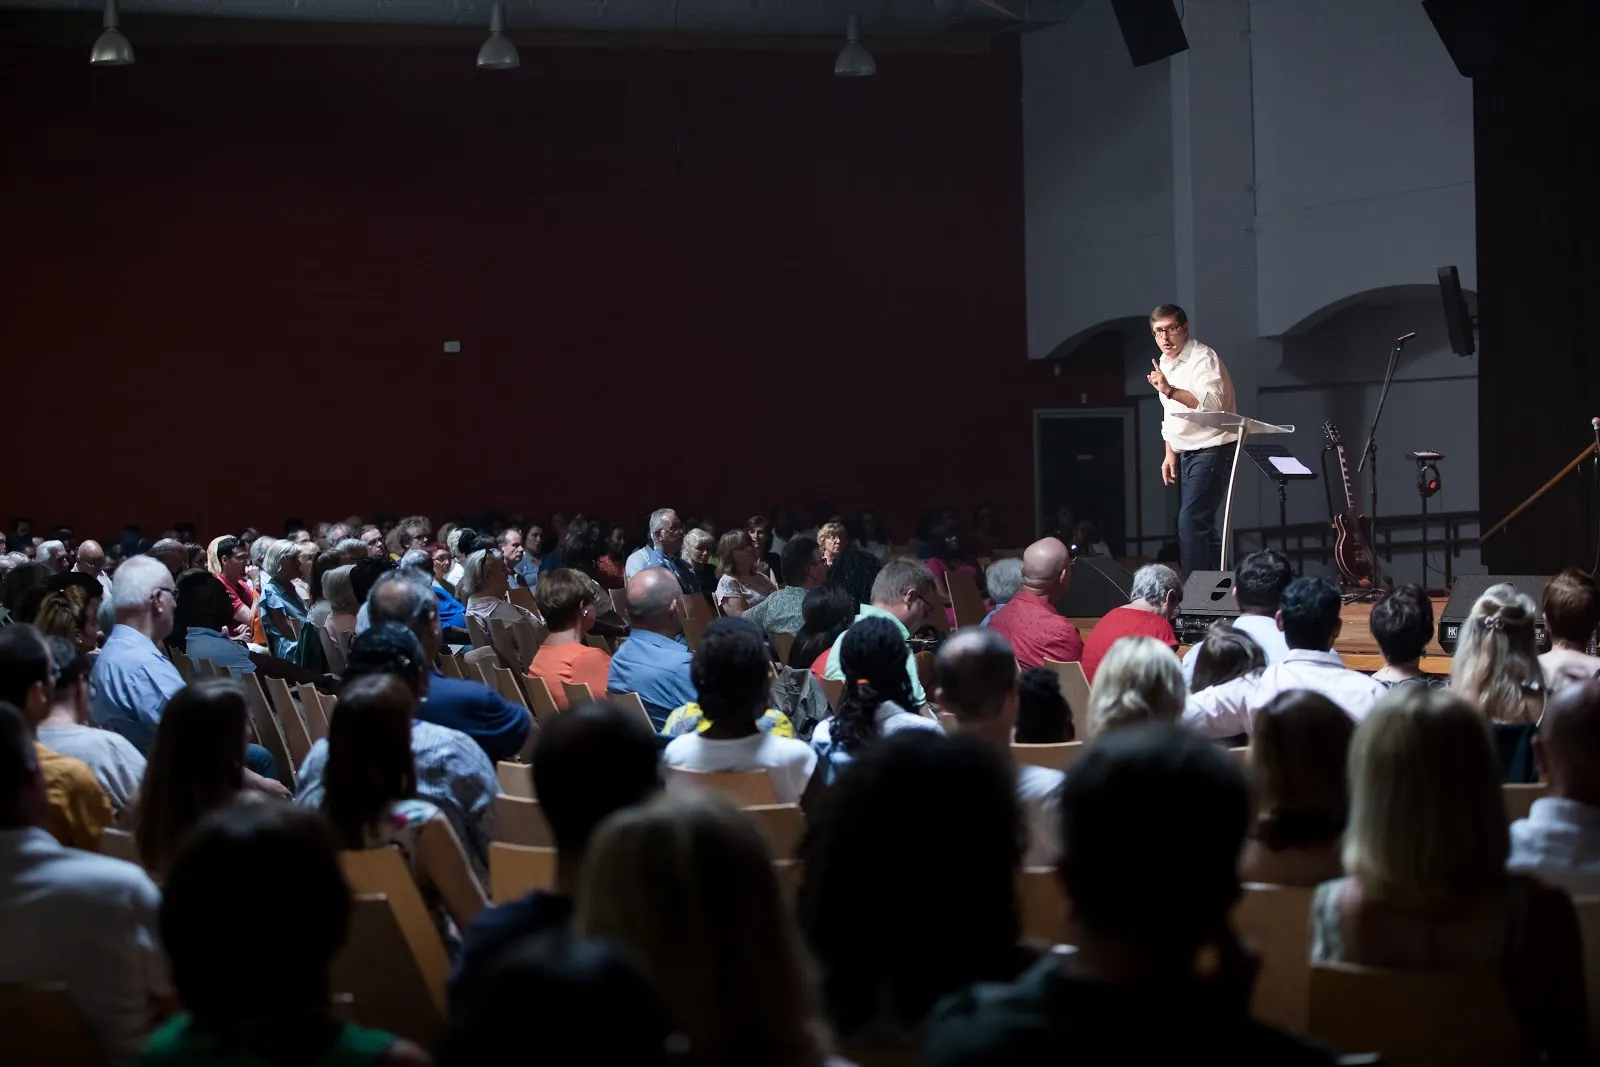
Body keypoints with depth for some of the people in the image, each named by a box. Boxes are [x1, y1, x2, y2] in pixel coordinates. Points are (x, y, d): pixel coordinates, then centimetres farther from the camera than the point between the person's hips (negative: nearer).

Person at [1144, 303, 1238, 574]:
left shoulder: (1203, 357, -14)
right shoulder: (1164, 364, 13)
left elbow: (1211, 403, -31)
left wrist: (1170, 390, -40)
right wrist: (1170, 454, 16)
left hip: (1212, 450, -9)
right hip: (1186, 454, 9)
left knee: (1191, 522, -17)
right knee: (1201, 525, 11)